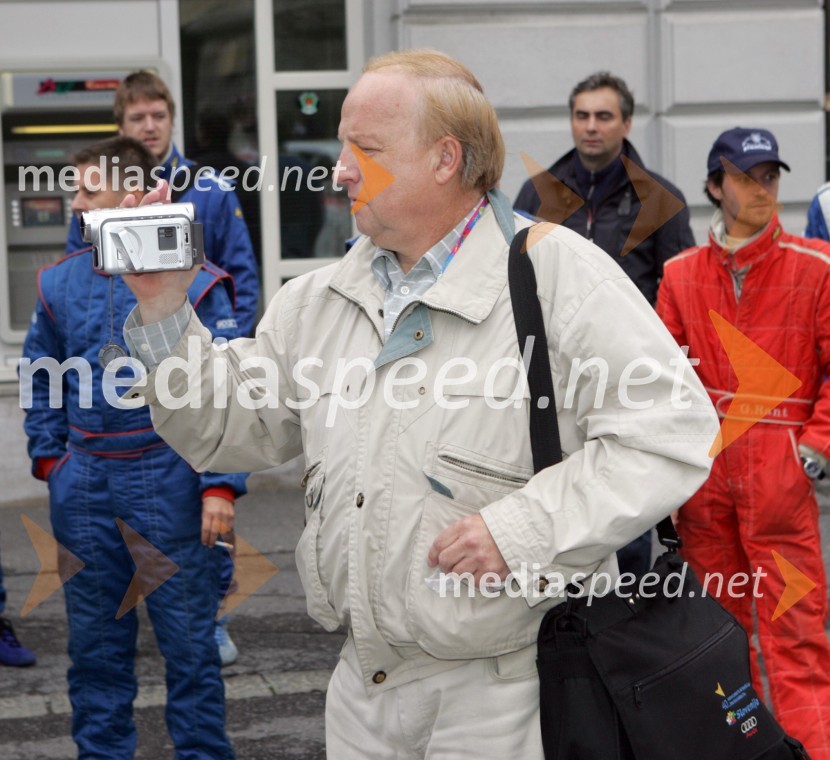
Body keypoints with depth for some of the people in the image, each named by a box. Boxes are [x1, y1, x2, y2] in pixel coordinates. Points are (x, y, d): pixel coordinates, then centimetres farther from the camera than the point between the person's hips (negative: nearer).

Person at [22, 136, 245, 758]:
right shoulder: (61, 283, 6)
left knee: (189, 637, 3)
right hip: (84, 485, 4)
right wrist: (48, 454, 7)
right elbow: (41, 376, 17)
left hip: (168, 481, -4)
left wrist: (220, 485, -13)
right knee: (96, 640, 14)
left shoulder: (194, 283, -8)